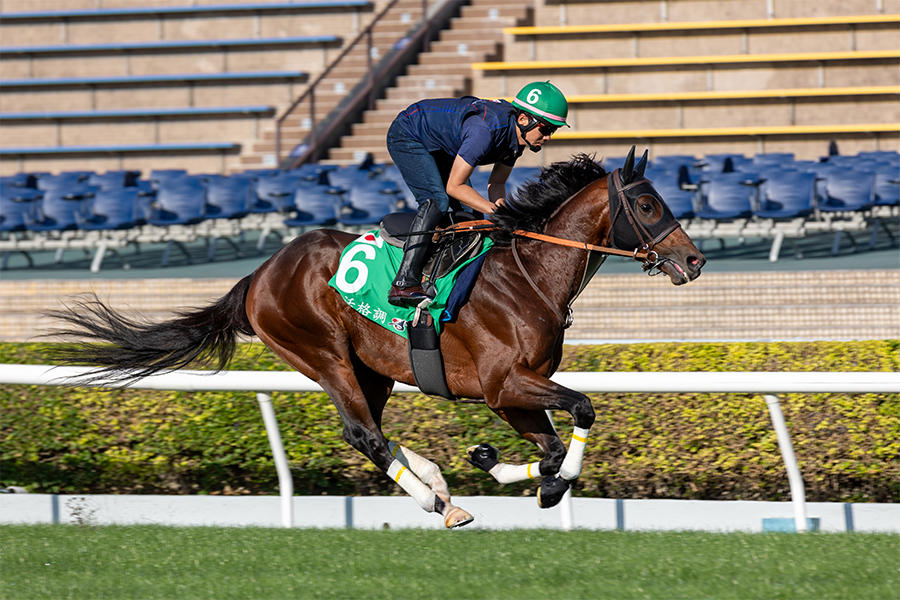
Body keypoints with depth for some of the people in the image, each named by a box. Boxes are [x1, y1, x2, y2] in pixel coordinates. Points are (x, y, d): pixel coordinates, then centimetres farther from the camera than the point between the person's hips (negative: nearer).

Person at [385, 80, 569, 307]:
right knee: (437, 200, -26)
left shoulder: (517, 134, -10)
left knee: (467, 210, 3)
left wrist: (500, 204, -20)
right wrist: (495, 210, -34)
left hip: (438, 148, 9)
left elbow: (496, 183, 1)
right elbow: (454, 186, -32)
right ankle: (404, 284, -33)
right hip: (407, 136, -9)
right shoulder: (486, 130, -38)